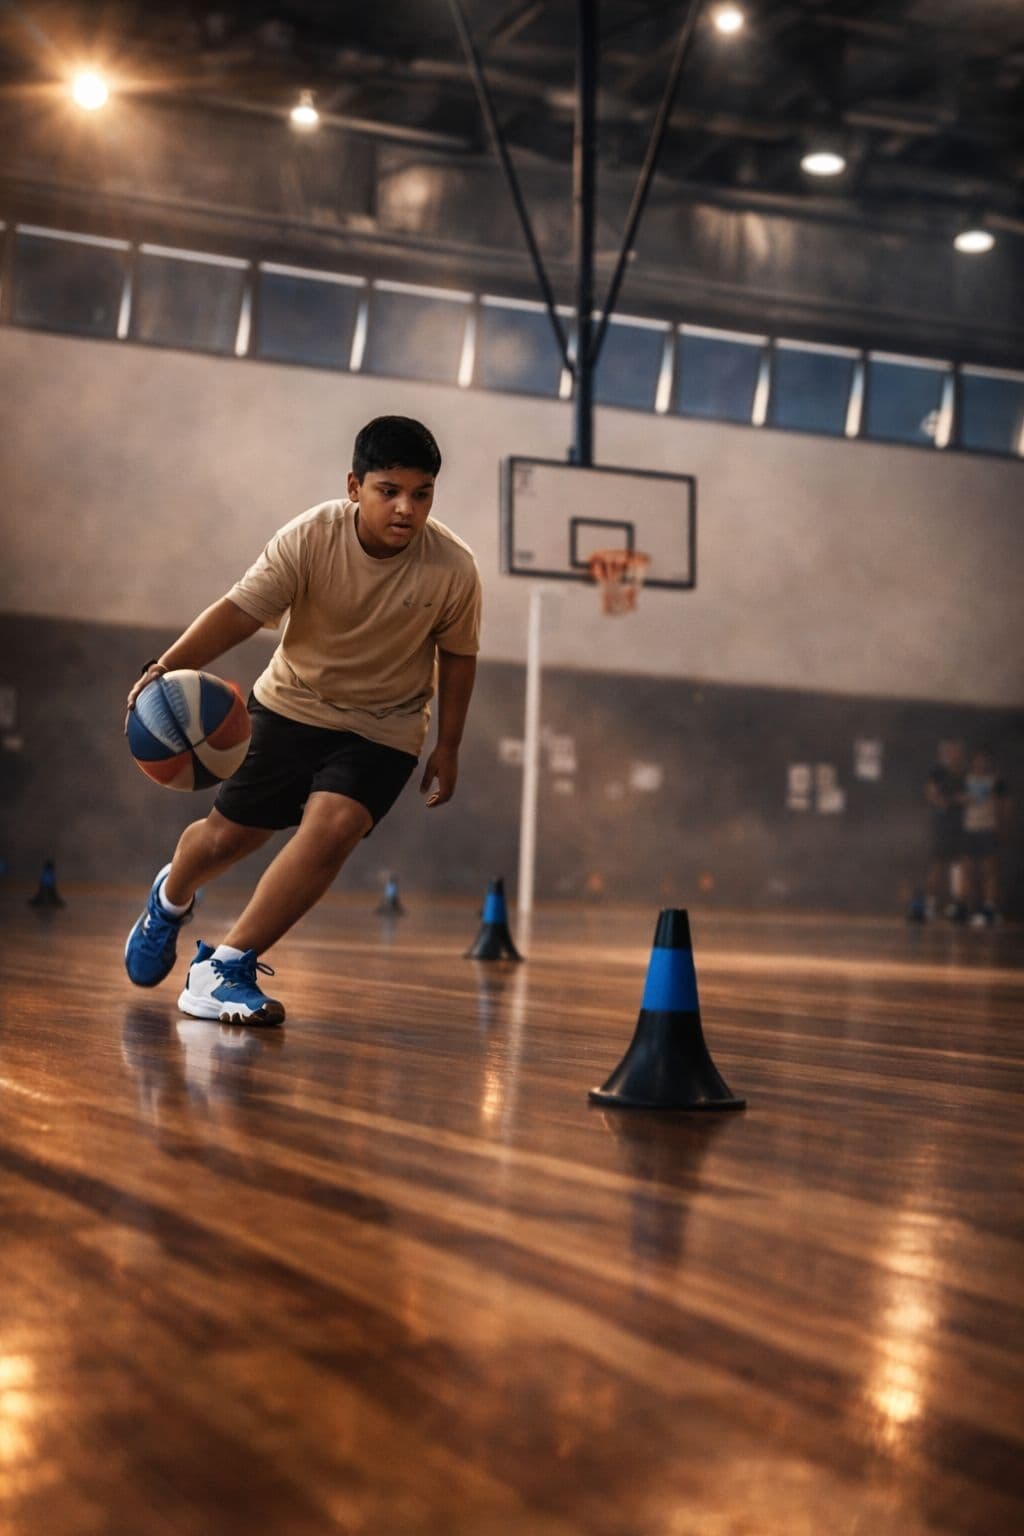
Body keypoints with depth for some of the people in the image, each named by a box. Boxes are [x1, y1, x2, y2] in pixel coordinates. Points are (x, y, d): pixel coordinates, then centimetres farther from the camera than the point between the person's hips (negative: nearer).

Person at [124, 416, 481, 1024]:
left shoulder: (454, 568, -19)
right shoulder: (310, 538, -23)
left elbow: (457, 655, -3)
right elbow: (240, 609, -25)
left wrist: (447, 748, 2)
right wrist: (168, 666, -40)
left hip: (384, 728, 0)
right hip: (293, 703, 1)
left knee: (332, 829, -24)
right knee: (229, 832, 8)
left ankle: (226, 966, -11)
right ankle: (170, 901, 45)